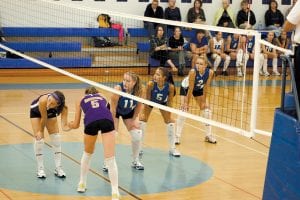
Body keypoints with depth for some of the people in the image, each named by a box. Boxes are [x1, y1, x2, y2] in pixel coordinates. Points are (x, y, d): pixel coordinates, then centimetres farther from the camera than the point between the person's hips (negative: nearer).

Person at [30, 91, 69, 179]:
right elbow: (44, 119, -29)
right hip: (36, 112, -2)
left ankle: (58, 168, 5)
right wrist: (41, 131, -17)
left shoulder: (62, 107, -38)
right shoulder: (43, 101, -45)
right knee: (39, 138, -10)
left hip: (51, 113, 2)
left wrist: (65, 126, -65)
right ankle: (40, 169, 0)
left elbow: (64, 124, -43)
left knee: (56, 138, -4)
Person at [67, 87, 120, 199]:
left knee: (88, 153, 28)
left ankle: (82, 184, 38)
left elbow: (76, 125, 33)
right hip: (107, 119, 0)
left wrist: (70, 124, 55)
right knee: (110, 159, -3)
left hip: (91, 121, 0)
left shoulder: (81, 100, 33)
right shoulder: (102, 97, 37)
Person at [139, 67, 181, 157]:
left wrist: (169, 115, -16)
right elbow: (147, 100, -25)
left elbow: (169, 102, -21)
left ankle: (172, 148, 18)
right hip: (151, 101, -1)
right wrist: (144, 113, -20)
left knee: (170, 122, 0)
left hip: (162, 102, 1)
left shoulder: (170, 87, -37)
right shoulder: (150, 84, -39)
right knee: (142, 119, -8)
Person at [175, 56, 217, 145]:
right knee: (184, 109, -14)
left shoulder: (210, 72, -29)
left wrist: (204, 101, -15)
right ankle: (177, 136, -11)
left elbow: (206, 87, -18)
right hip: (186, 87, -4)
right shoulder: (193, 71, -38)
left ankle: (208, 135, 14)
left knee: (206, 109, 1)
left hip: (199, 89, 4)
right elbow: (190, 89, -32)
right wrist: (187, 103, -25)